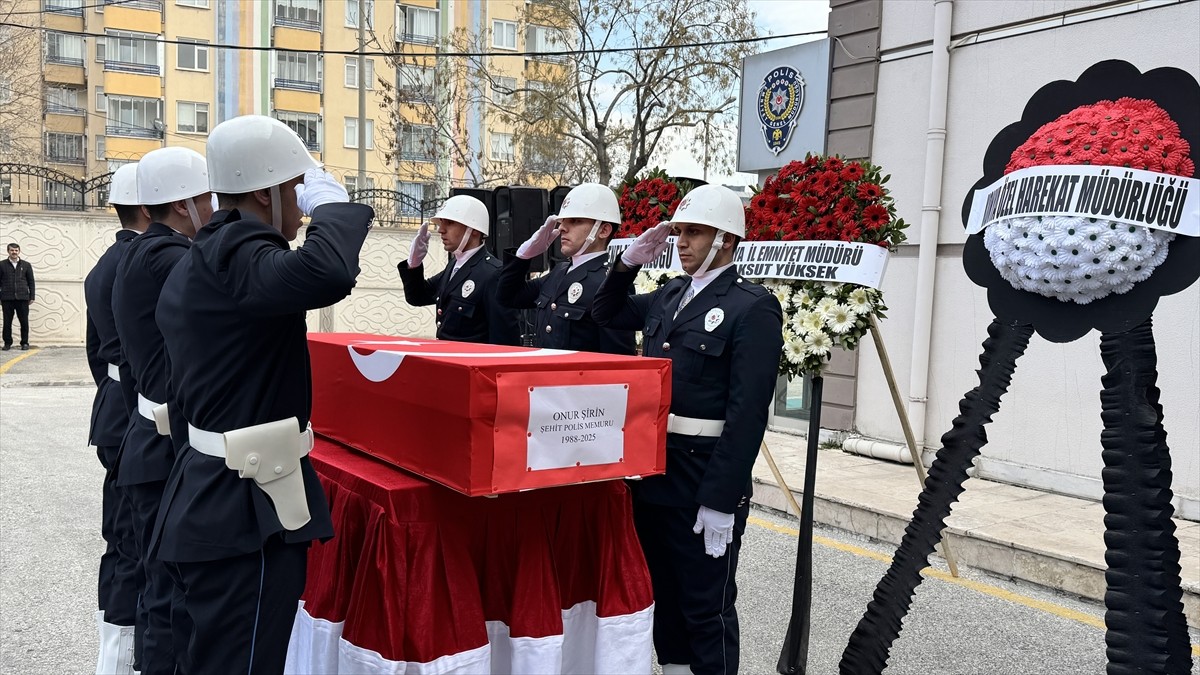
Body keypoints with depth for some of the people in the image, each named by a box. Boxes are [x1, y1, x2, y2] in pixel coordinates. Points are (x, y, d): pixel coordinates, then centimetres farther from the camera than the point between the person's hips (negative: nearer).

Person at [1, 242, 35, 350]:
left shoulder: (26, 265, 9)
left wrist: (31, 297, 4)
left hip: (22, 298, 0)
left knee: (24, 322, 0)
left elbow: (31, 282, 10)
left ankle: (25, 342, 9)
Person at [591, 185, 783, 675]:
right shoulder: (669, 296, 11)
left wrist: (721, 501, -22)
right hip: (652, 474, 8)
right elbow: (606, 313, 26)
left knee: (708, 608, 4)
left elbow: (747, 414, -19)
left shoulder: (753, 308, -13)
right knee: (664, 596, 20)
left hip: (704, 484, -7)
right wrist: (629, 262, 8)